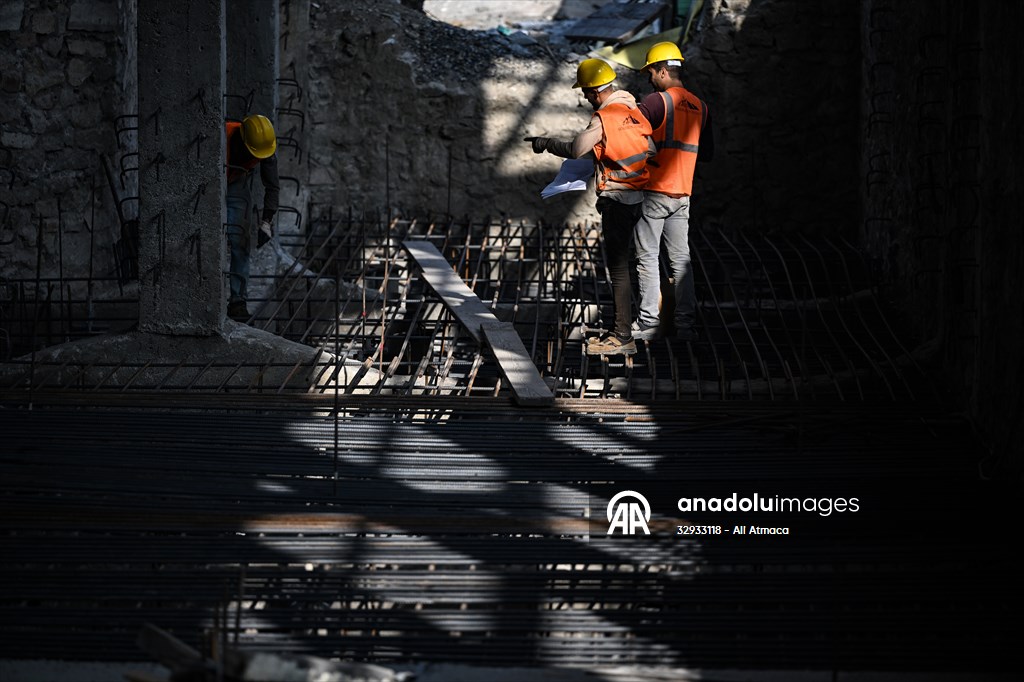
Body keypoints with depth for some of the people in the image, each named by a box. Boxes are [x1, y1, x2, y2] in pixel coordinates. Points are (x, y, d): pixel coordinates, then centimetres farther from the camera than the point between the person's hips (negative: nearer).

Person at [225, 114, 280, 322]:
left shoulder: (267, 146, -22)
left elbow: (272, 186, -9)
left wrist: (266, 222, -14)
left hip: (237, 184, 2)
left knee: (239, 241, -10)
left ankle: (238, 300, -10)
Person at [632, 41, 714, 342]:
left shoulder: (658, 101, -10)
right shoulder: (699, 106, 12)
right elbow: (707, 153, 18)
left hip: (655, 190, -7)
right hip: (683, 193, 7)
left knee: (647, 256, -1)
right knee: (680, 258, 8)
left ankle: (650, 322, -3)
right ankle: (685, 323, 4)